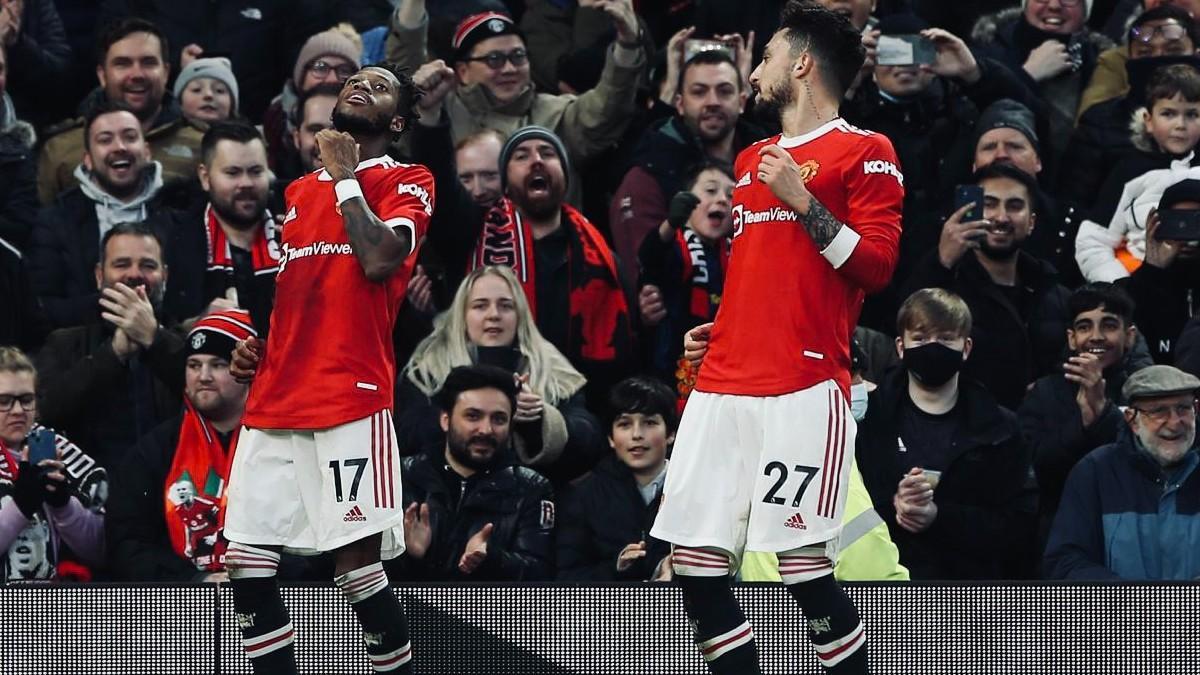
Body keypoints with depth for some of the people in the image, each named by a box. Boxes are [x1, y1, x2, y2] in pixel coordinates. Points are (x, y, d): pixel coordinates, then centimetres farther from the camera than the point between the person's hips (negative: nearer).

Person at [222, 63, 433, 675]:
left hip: (352, 401, -7)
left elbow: (380, 259, -15)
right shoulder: (300, 192, 23)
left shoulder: (406, 182, 3)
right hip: (275, 402, 7)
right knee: (245, 561, 0)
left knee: (357, 561, -12)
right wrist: (258, 345, 15)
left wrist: (346, 176, -5)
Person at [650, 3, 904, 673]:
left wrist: (801, 199, -14)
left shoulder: (866, 152, 1)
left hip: (805, 387, -8)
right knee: (696, 570, 1)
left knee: (806, 568, -13)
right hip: (723, 386, 8)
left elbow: (876, 264, -8)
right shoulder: (752, 159, 23)